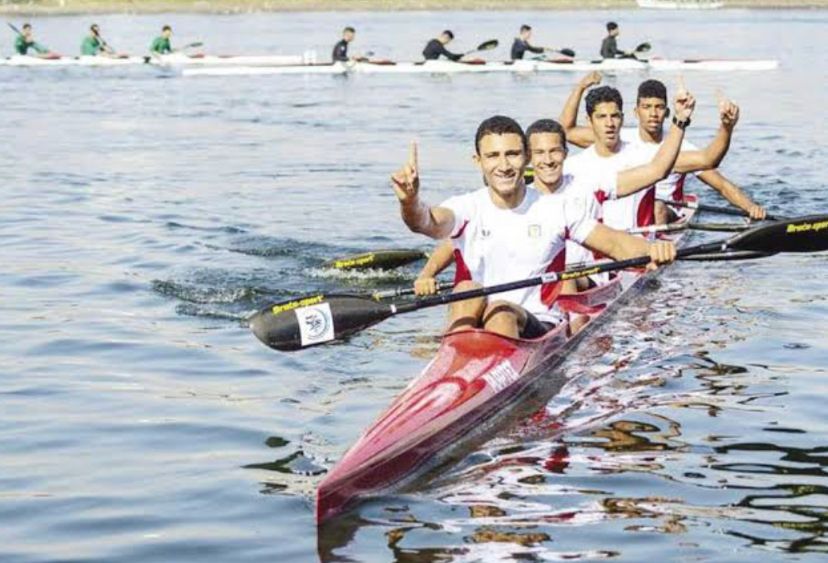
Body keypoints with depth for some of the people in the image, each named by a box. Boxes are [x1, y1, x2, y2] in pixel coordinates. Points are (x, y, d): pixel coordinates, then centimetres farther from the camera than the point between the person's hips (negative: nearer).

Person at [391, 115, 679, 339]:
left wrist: (651, 249, -22)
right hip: (472, 329, 1)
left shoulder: (557, 209, 6)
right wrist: (410, 201, -45)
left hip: (540, 329, -1)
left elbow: (615, 243, 1)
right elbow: (428, 223, -20)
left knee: (501, 312, -32)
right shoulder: (467, 208, 2)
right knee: (467, 290, -29)